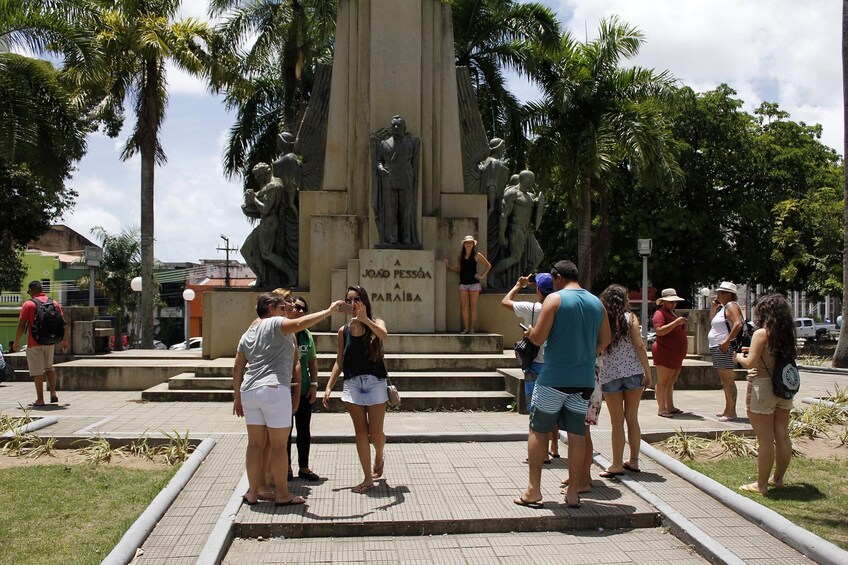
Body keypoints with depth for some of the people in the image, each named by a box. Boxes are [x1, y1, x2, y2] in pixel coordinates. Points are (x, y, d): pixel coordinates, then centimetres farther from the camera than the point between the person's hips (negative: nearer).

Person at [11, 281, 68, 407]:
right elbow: (63, 324, 7)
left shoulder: (28, 304, -7)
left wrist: (16, 342, 0)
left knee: (37, 371, 0)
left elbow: (21, 325, -9)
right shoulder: (55, 303, 7)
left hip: (34, 343, -5)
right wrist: (64, 340, 15)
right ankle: (53, 394, 13)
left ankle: (40, 400, 1)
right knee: (49, 367, 21)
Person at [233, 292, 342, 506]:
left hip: (249, 391, 8)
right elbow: (301, 323, -21)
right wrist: (328, 311, -15)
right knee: (279, 445, 1)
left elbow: (237, 369, 20)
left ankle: (252, 492, 18)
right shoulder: (275, 324, -2)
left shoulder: (248, 334, 21)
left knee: (255, 444, 12)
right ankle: (282, 494, 8)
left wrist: (237, 397, 25)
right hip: (274, 390, -8)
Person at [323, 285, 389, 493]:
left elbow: (383, 335, -25)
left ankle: (379, 457, 34)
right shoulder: (344, 330, 8)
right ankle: (368, 479, 13)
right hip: (352, 384, 3)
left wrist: (364, 319, -33)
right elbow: (339, 362, 11)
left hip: (375, 383, -2)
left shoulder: (376, 323, 0)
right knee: (361, 433, 4)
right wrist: (329, 386, 5)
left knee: (375, 433, 0)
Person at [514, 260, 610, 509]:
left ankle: (533, 490, 10)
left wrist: (529, 331, 9)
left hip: (554, 377, -5)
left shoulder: (555, 299, -8)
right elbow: (605, 340, 15)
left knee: (538, 430, 7)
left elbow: (538, 337, -12)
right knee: (577, 434, 9)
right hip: (584, 379, 5)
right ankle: (573, 493, 15)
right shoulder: (596, 302, 9)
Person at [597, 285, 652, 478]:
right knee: (632, 419, 11)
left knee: (617, 422, 5)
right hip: (633, 373, 0)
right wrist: (647, 371, -2)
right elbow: (639, 346, -7)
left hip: (610, 375, 0)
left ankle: (617, 464, 7)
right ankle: (633, 461, 19)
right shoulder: (630, 318, -2)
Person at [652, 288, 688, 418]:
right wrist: (676, 322, -27)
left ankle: (670, 407, 18)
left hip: (675, 355, 10)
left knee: (671, 382, 13)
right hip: (665, 353, -10)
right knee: (663, 381, -8)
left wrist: (682, 324, 17)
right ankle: (661, 409, -7)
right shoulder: (660, 313, -10)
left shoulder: (672, 313, 21)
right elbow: (660, 331, -26)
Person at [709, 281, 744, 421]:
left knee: (728, 380, -9)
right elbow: (712, 323, 24)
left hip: (725, 348, -11)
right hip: (717, 348, 11)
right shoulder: (723, 307, 20)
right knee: (724, 380, 15)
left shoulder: (731, 306, -11)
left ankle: (732, 412, -7)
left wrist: (727, 341, -26)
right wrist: (713, 307, 15)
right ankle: (727, 410, 23)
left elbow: (738, 324, -25)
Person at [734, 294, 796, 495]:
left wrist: (740, 357, 2)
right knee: (782, 436, 13)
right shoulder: (786, 334, 5)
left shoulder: (762, 334, -15)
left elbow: (750, 363, -18)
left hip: (763, 388, -7)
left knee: (765, 440, -2)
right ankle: (778, 478, 27)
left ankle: (761, 485, 7)